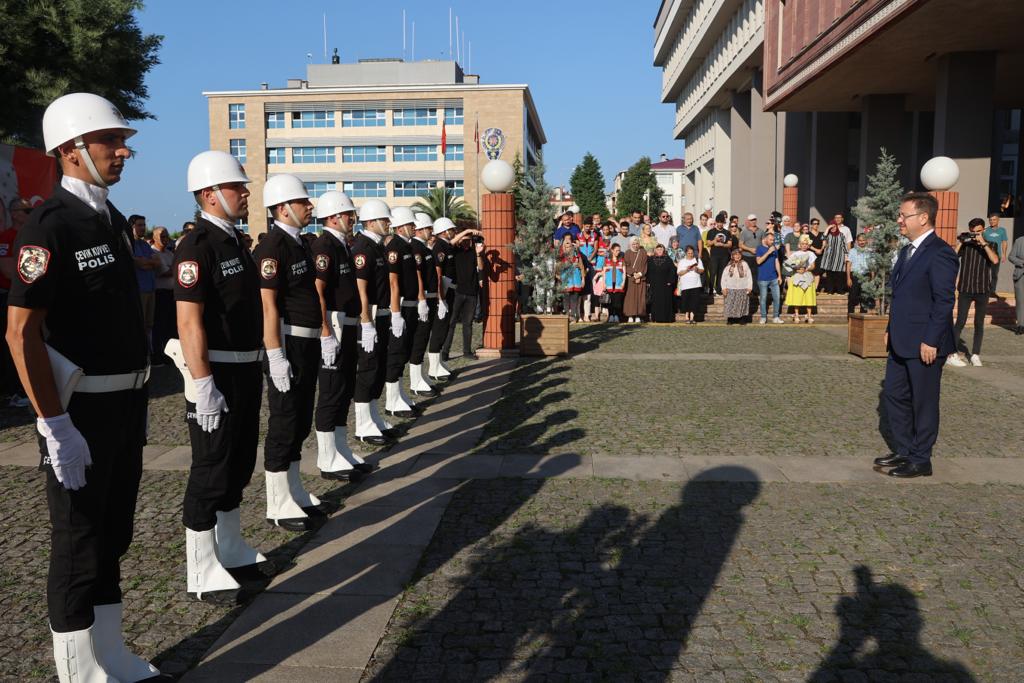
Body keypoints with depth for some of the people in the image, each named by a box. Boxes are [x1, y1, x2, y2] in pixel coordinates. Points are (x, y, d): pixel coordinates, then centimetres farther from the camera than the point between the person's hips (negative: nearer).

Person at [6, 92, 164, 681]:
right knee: (79, 545, 6)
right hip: (81, 410, -8)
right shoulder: (50, 224, -15)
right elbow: (21, 331, -19)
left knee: (114, 537, 17)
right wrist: (55, 425, -22)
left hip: (125, 403, 8)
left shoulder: (114, 220, 11)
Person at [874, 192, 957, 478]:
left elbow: (944, 302, -18)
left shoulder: (940, 254, -16)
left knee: (923, 402, 4)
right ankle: (904, 451, 28)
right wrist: (891, 329, 15)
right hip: (901, 343, 9)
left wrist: (930, 341, -20)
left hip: (924, 345, -9)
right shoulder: (907, 251, 13)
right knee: (893, 394, 14)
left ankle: (920, 461, 16)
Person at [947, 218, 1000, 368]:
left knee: (979, 323, 7)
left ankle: (975, 355, 15)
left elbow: (995, 260, -15)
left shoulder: (991, 245, 4)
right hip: (965, 289, -1)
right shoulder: (964, 244, 2)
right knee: (960, 322, -4)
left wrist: (983, 243, -20)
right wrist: (959, 242, -17)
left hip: (983, 290, 1)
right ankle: (951, 355, -2)